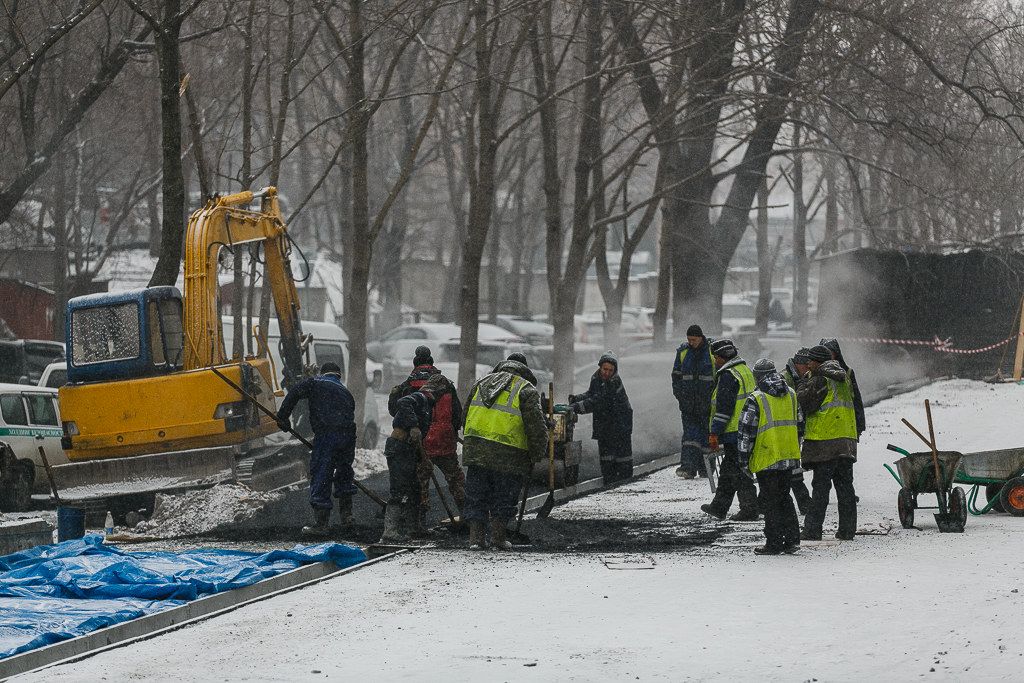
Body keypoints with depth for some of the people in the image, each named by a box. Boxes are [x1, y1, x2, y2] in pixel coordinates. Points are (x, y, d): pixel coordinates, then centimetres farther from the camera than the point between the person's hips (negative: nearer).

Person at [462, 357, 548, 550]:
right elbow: (536, 426, -3)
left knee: (476, 497, 9)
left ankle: (475, 537, 6)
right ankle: (497, 536, 9)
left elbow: (466, 418, 24)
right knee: (503, 498, 8)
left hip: (475, 450, 4)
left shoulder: (481, 384, 21)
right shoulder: (527, 391, 4)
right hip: (508, 455, -4)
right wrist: (538, 455, 6)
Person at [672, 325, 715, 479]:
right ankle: (688, 467, -15)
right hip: (688, 401, 2)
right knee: (690, 433, -7)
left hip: (707, 399, -2)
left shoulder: (713, 351, -2)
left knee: (707, 433, 3)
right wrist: (679, 395, 5)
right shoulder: (683, 352, 8)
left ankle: (705, 469, 12)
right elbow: (676, 375, 16)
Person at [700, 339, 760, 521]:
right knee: (727, 470, 18)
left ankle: (749, 510, -3)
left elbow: (724, 407, -21)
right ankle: (719, 507, 25)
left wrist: (714, 432, -16)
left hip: (734, 431, -10)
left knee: (737, 472, -5)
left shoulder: (728, 375, -17)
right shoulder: (745, 371, 15)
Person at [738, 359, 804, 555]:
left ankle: (774, 543, 3)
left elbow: (746, 433, -11)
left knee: (770, 501, 1)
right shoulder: (792, 395, 9)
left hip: (766, 460, -6)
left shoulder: (755, 399, -11)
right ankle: (792, 539, 14)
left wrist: (743, 460, -3)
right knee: (784, 498, 16)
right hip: (788, 458, 6)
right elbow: (799, 426, 17)